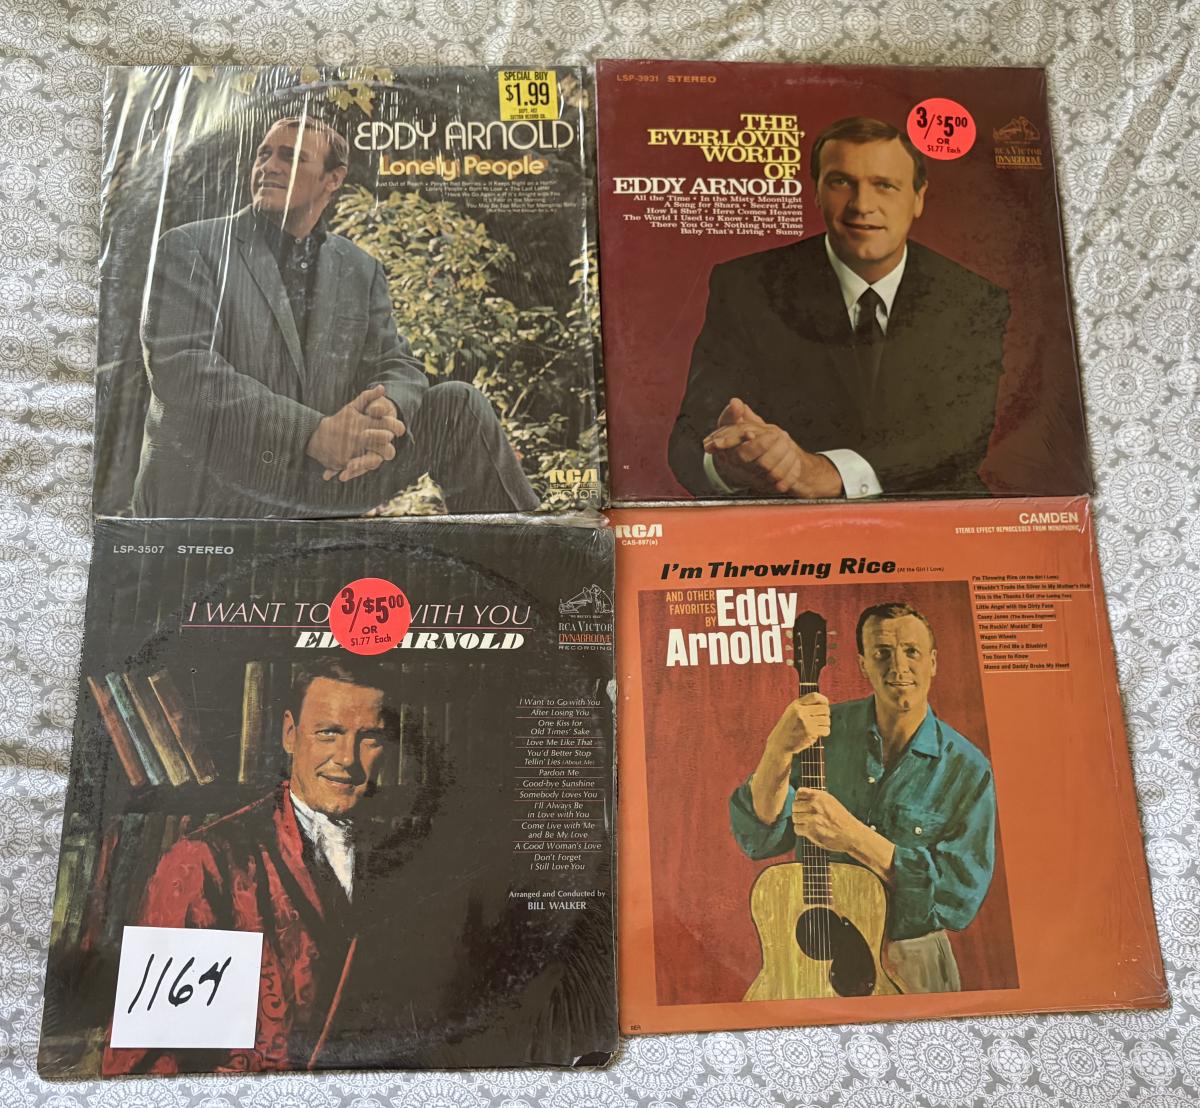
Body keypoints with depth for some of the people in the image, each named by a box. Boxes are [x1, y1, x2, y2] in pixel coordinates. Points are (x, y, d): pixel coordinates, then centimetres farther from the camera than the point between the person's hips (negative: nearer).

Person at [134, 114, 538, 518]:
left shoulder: (362, 271, 13)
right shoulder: (188, 248, 0)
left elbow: (397, 366, 8)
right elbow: (177, 365, -13)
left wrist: (384, 410, -21)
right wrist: (312, 432, -25)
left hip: (323, 475, 4)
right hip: (209, 486, -4)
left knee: (457, 405, -9)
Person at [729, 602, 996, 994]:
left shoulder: (967, 770, -6)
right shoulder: (824, 730, -3)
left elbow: (963, 895, -13)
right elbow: (760, 838, -9)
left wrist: (854, 837, -24)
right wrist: (778, 751, -26)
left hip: (909, 963, 1)